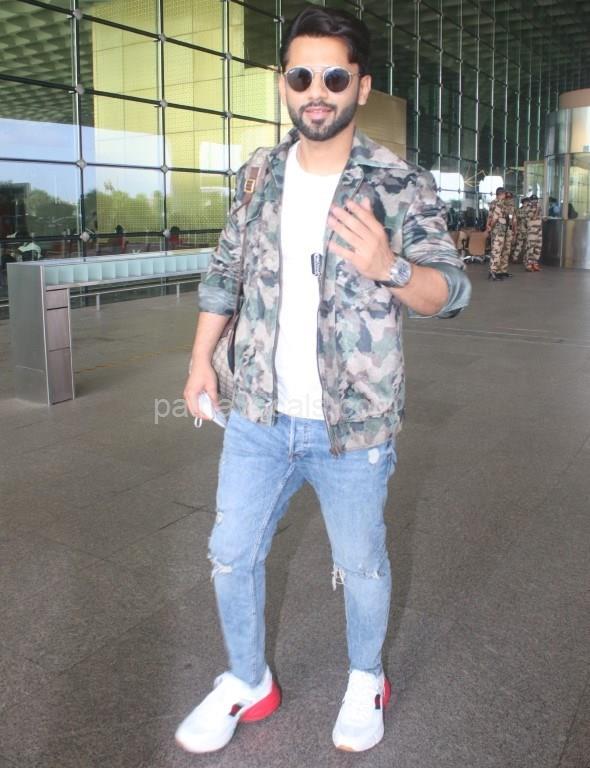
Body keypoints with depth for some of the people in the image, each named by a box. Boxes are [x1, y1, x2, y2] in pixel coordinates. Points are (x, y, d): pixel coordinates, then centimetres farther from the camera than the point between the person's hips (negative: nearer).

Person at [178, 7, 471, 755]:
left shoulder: (402, 183, -9)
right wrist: (201, 358, 9)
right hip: (258, 416, 4)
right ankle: (247, 682, 39)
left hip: (353, 424, -3)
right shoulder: (259, 175, 4)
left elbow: (450, 291, -10)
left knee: (360, 565, 14)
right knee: (231, 554, 13)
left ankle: (366, 679, 43)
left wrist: (389, 268, -31)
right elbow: (225, 270, 14)